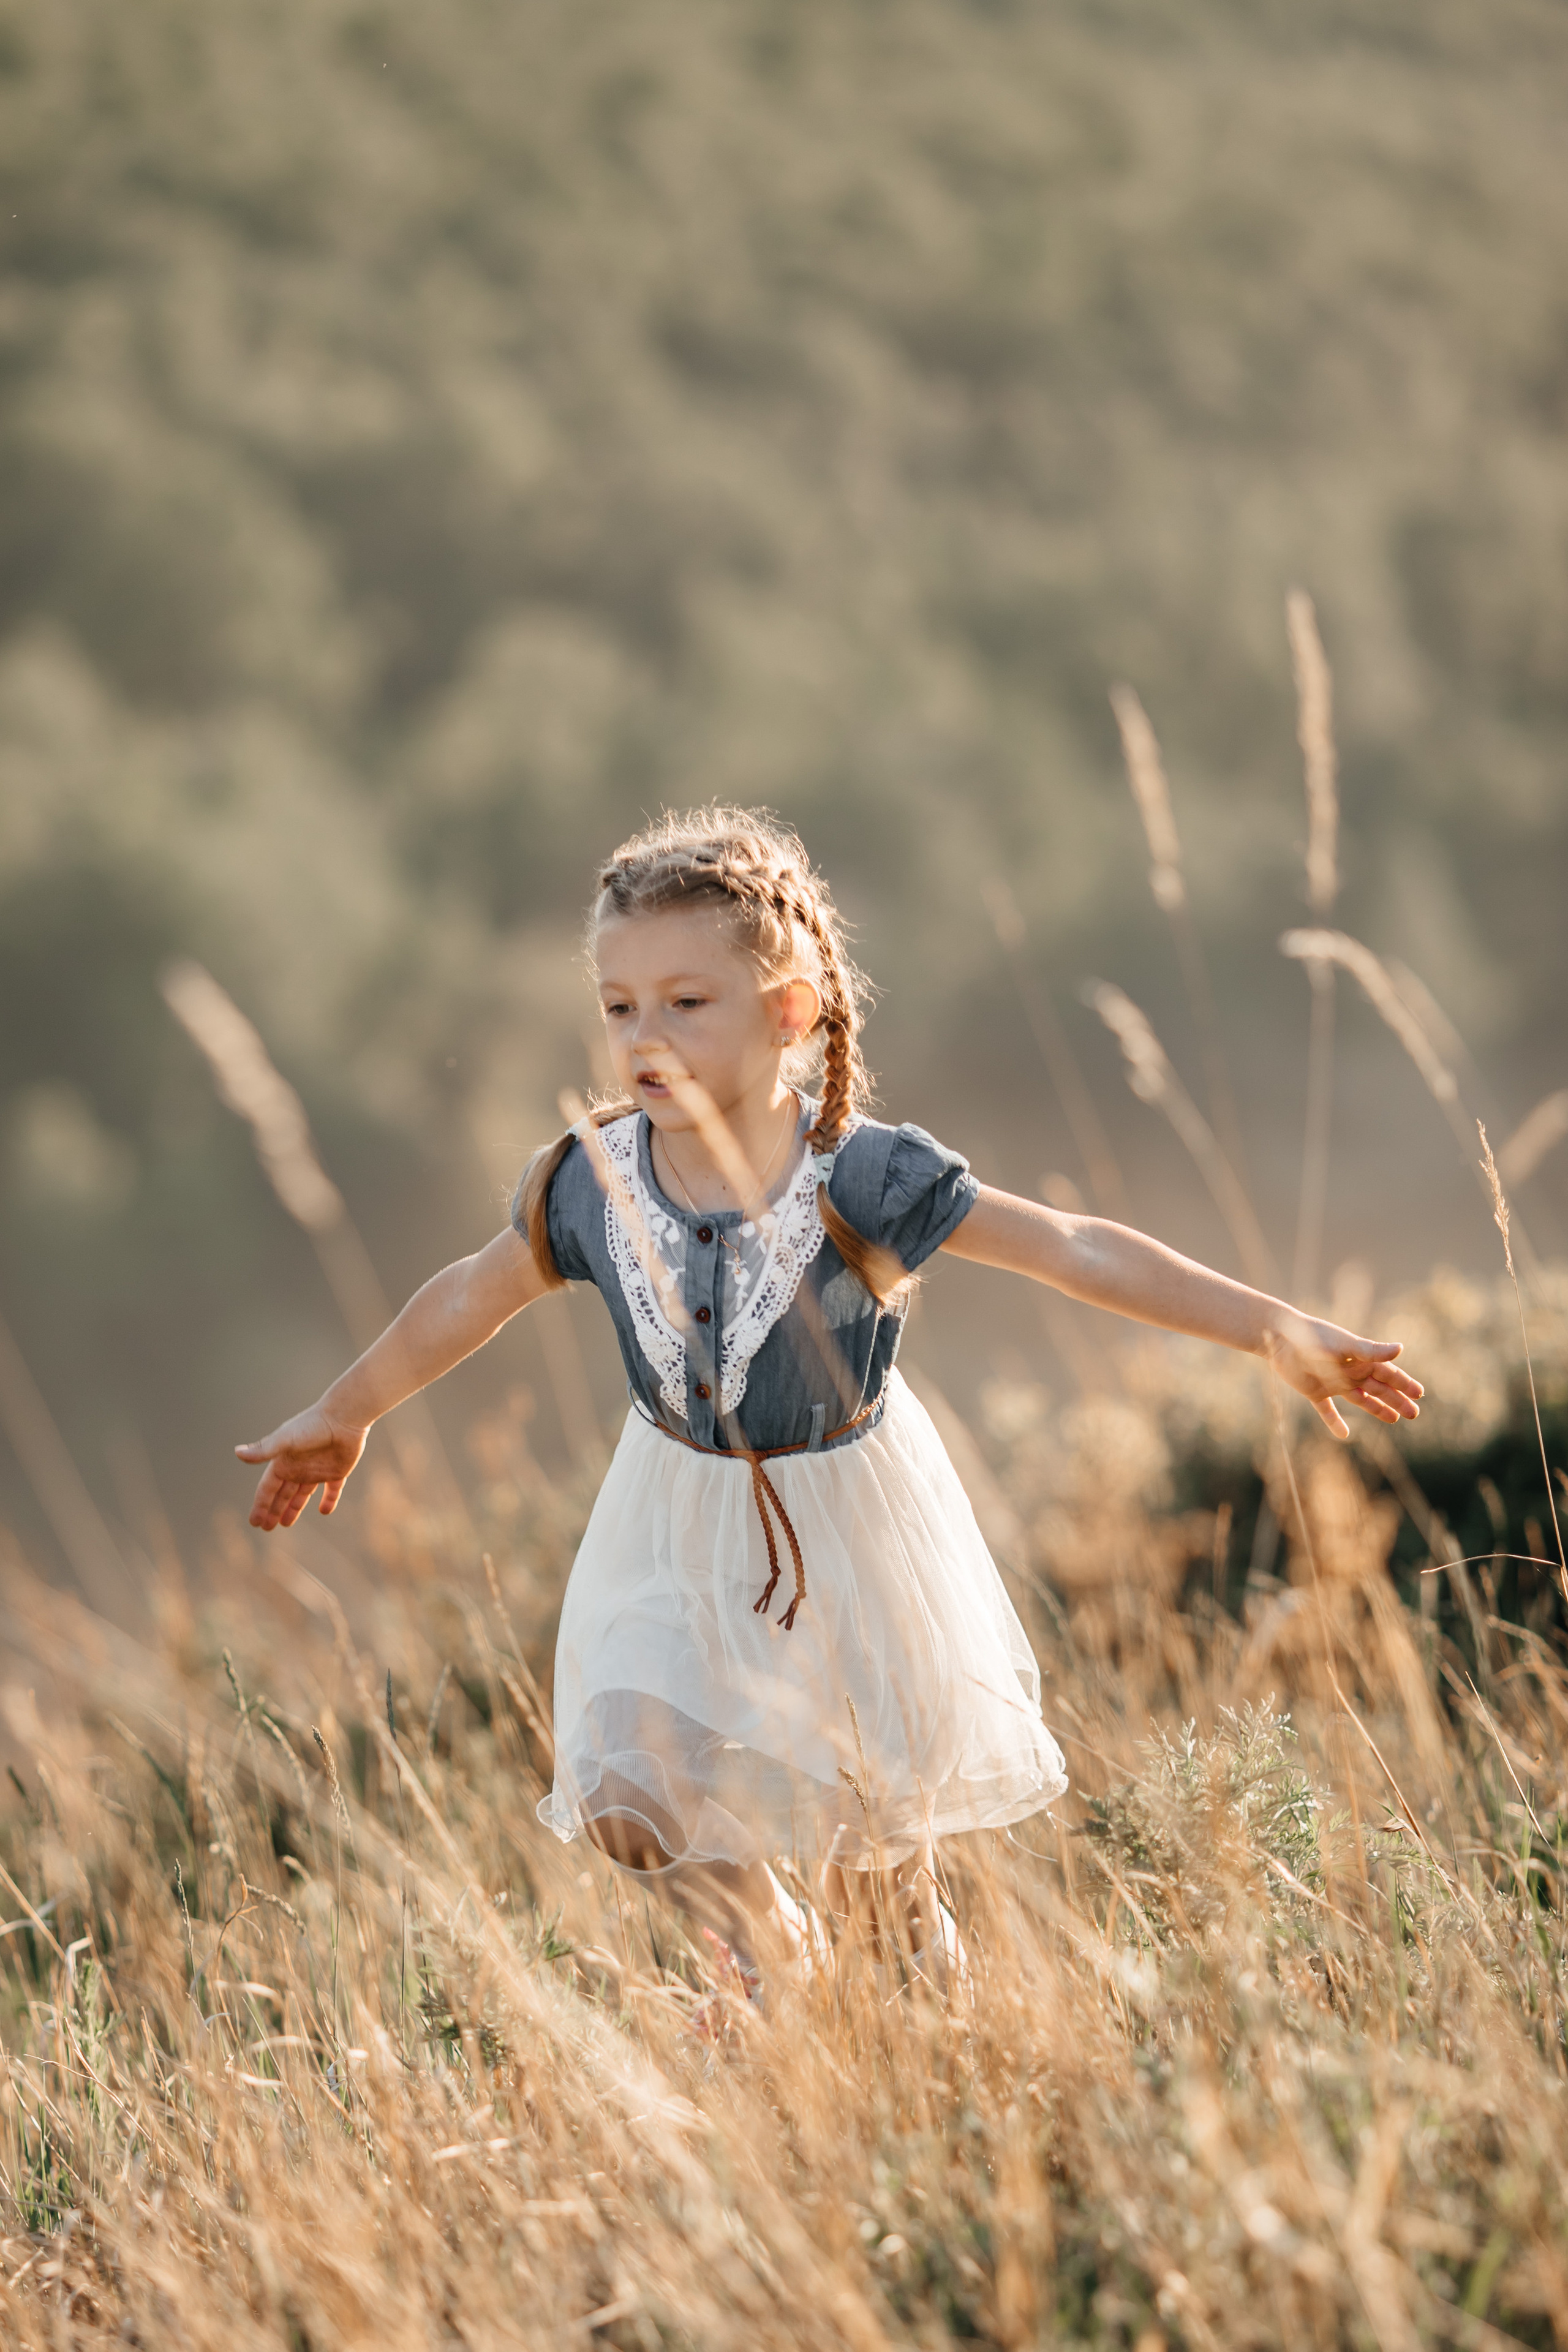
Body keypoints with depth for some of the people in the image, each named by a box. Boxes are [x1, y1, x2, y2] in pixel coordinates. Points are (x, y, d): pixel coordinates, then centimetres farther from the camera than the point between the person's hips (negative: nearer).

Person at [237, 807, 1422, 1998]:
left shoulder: (862, 1179, -25)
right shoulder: (592, 1184, -16)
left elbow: (1080, 1251, -24)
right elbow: (472, 1299, 3)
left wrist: (1284, 1333, -28)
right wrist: (342, 1415, 17)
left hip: (843, 1523, -2)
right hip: (682, 1530, 2)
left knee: (878, 1825, 11)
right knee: (625, 1795, -11)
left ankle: (913, 1920, 50)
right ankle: (772, 1944, 22)